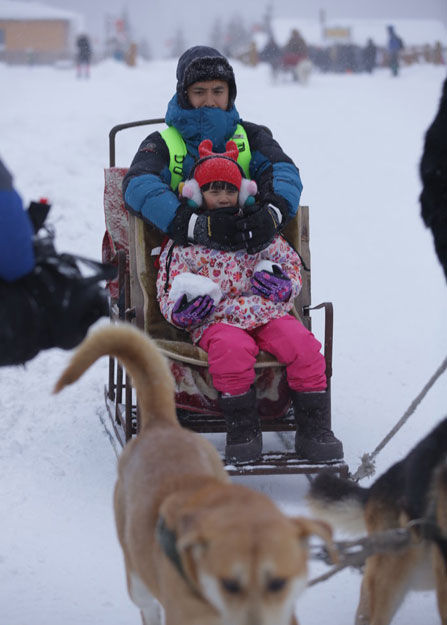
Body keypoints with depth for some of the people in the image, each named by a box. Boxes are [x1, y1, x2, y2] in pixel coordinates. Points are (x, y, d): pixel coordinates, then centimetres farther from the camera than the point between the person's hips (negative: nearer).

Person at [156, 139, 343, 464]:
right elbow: (168, 289, 11)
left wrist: (283, 285, 2)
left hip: (267, 312, 3)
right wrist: (181, 311, -13)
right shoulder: (184, 242, 12)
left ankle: (314, 428, -16)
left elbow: (291, 261, 26)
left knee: (302, 345, -27)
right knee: (232, 349, -39)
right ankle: (243, 429, -22)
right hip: (215, 319, -3)